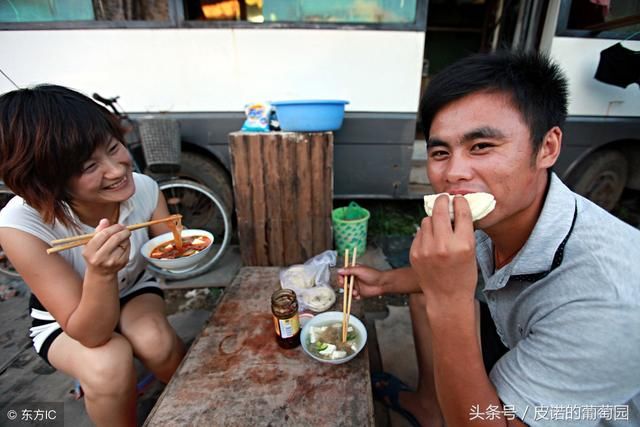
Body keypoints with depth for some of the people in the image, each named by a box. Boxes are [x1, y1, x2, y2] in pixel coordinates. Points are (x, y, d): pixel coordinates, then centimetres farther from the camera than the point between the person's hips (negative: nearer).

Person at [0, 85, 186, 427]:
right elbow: (91, 334, -31)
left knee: (155, 341, -27)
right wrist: (101, 273, -49)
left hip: (134, 289, 2)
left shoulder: (143, 188, -25)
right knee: (108, 365, -30)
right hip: (62, 319, -2)